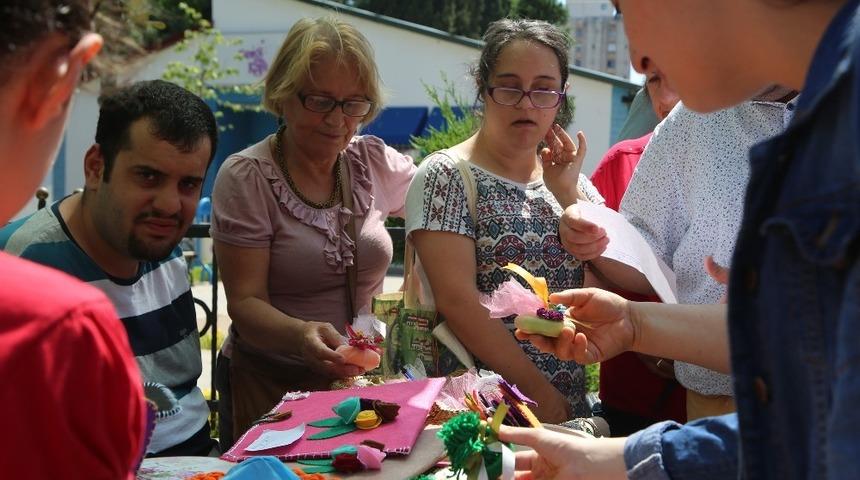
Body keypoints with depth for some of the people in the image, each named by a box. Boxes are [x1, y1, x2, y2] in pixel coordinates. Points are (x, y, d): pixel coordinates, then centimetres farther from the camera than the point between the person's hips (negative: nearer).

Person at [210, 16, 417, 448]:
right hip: (271, 387, -3)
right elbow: (245, 302, -12)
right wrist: (301, 335, -33)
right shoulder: (246, 178, -9)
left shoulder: (374, 162, 4)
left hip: (363, 379, 4)